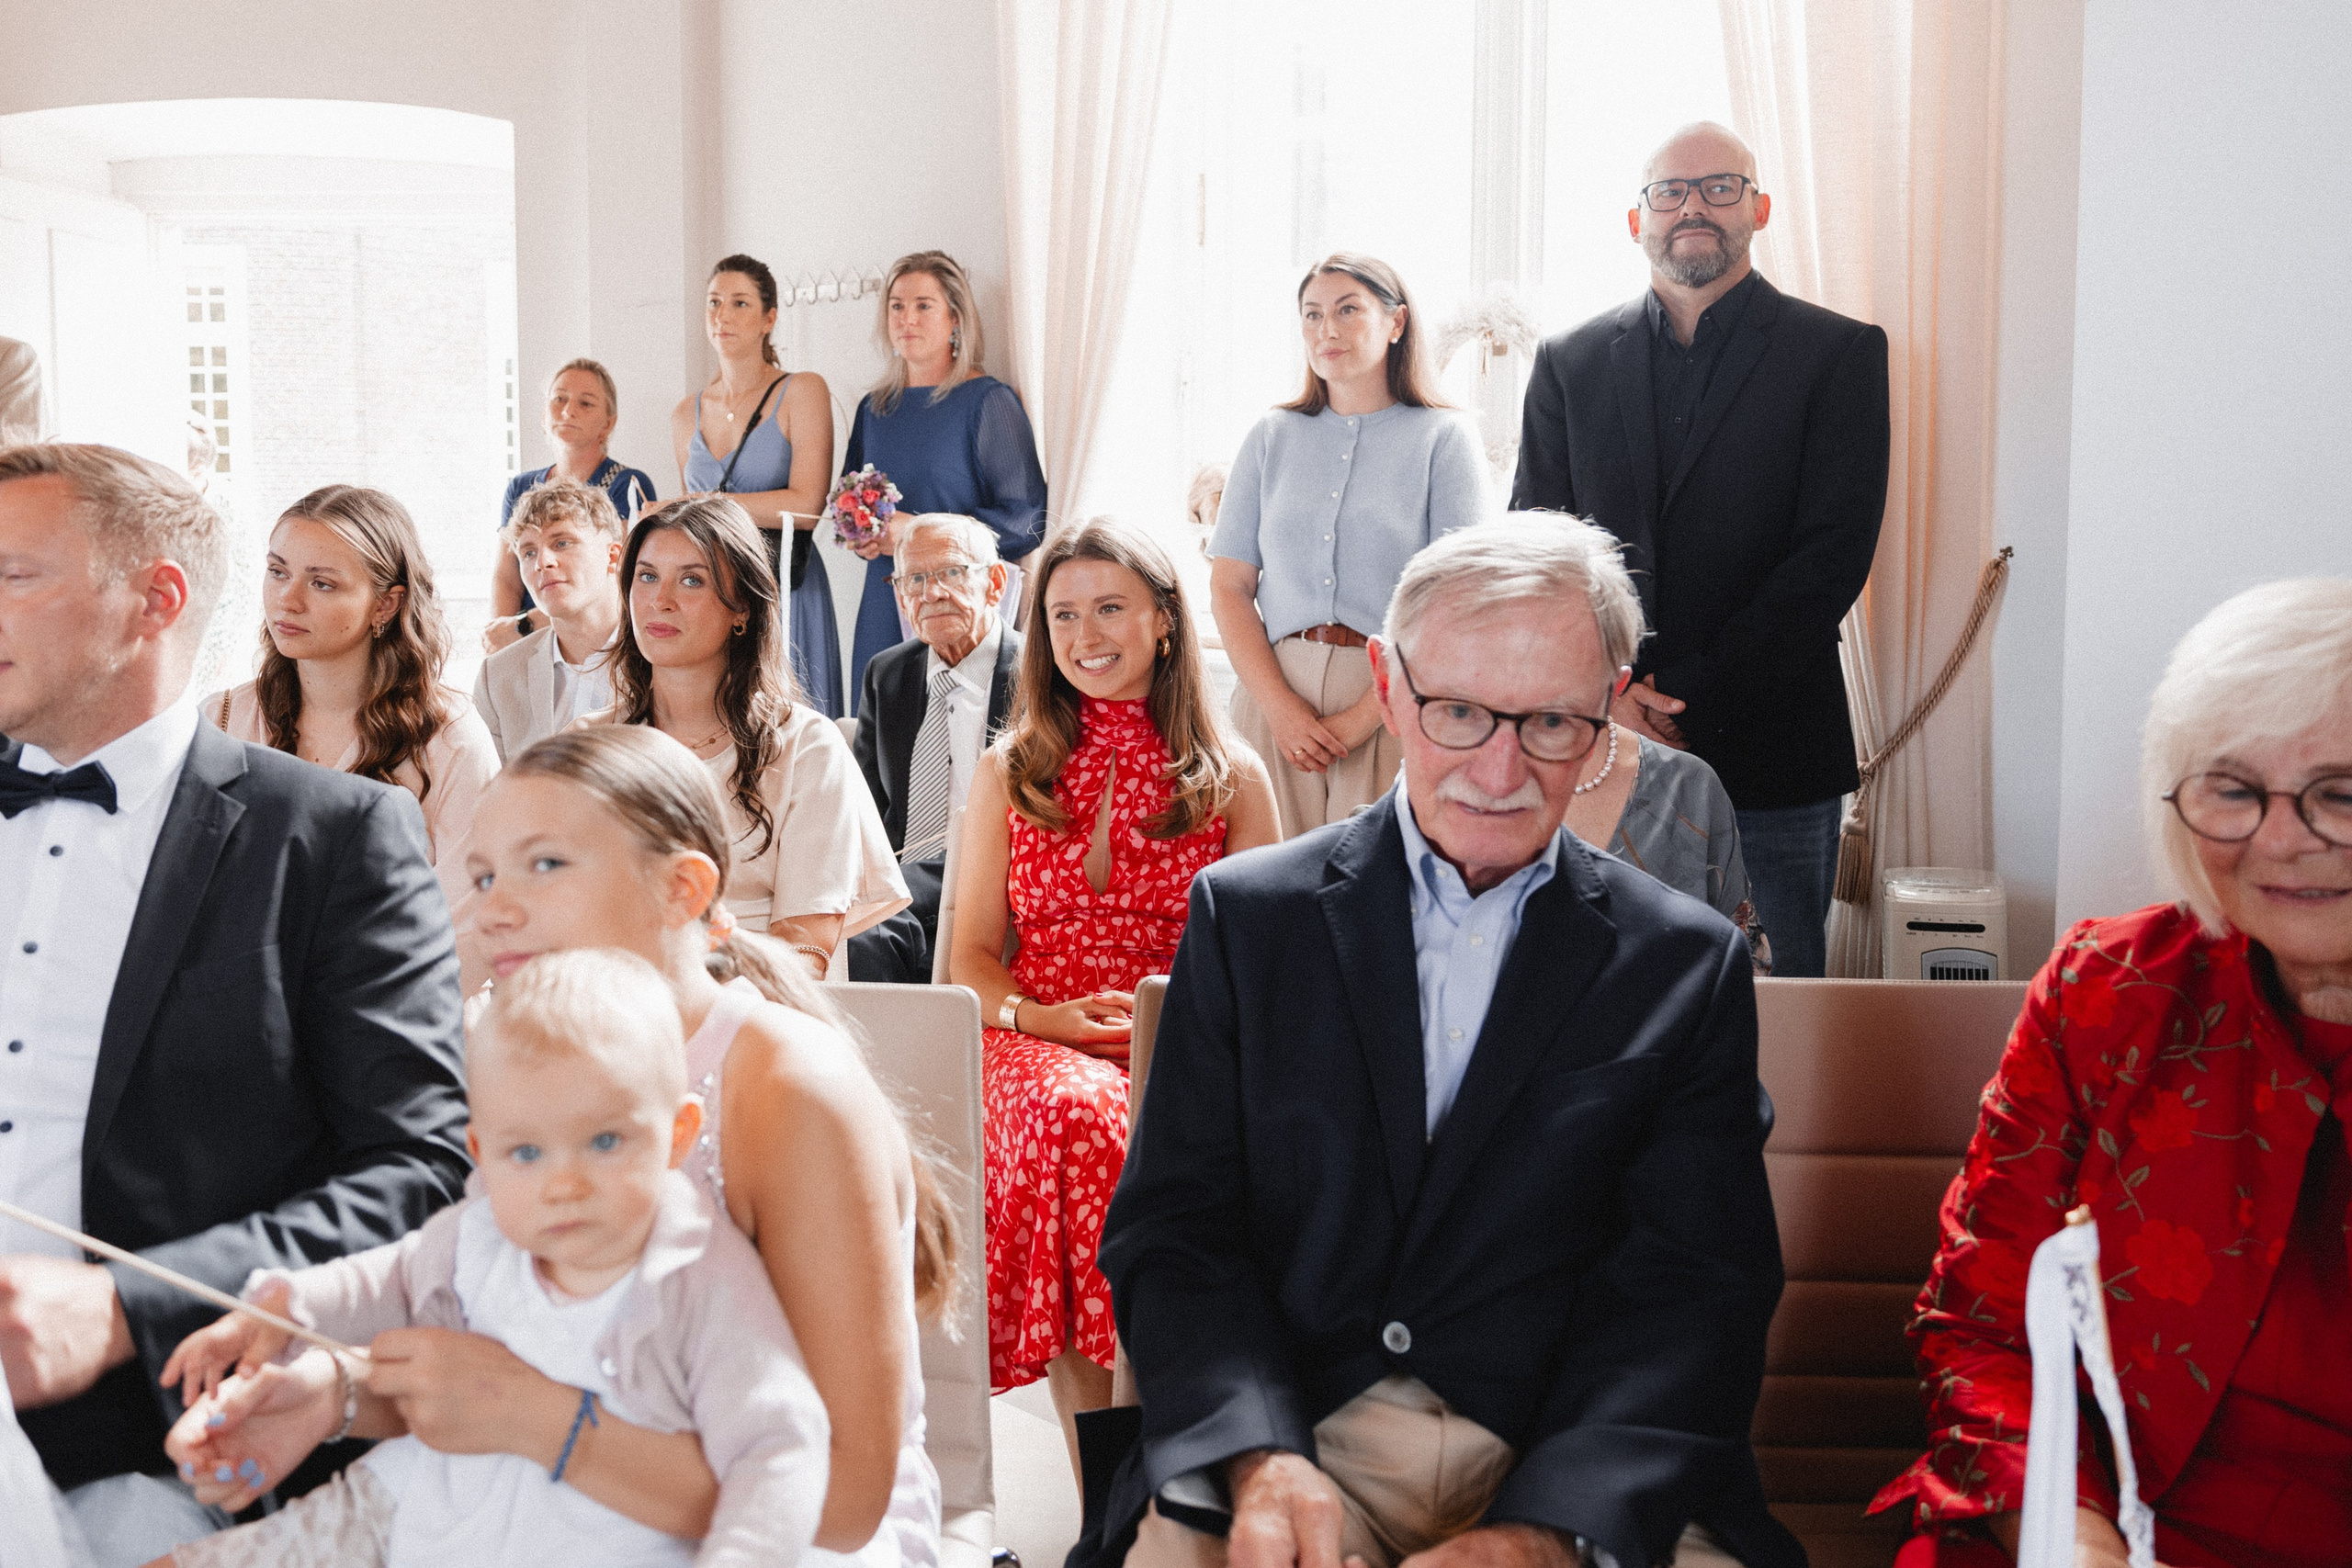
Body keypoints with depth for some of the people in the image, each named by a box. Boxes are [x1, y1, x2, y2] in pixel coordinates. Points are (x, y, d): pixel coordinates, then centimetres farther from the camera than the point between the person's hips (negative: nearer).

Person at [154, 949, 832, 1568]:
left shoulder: (707, 1285, -21)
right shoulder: (480, 1236, -4)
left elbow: (777, 1450, -23)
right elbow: (400, 1277, 19)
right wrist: (286, 1304, 4)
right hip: (414, 1509, 5)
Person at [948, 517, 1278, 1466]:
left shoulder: (1232, 777, 14)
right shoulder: (1007, 773, 17)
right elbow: (972, 954, 14)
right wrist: (1042, 1015, -7)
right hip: (1040, 1045, 1)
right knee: (1073, 1116, -36)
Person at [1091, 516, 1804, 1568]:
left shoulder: (1690, 967, 6)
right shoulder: (1245, 917, 7)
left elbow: (1696, 1289, -3)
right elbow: (1171, 1232, 2)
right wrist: (1257, 1461, -17)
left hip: (1579, 1481, 1)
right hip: (1278, 1443, 0)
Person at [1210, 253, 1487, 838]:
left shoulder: (1444, 439, 3)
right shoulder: (1270, 438, 11)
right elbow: (1229, 587, 5)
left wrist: (1364, 716, -13)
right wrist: (1281, 707, -9)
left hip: (1396, 704, -2)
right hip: (1274, 691, 2)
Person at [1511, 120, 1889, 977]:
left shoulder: (1841, 353, 2)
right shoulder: (1570, 361, 12)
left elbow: (1834, 553, -6)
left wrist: (1691, 695, -12)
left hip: (1767, 754, -2)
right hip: (1599, 745, 2)